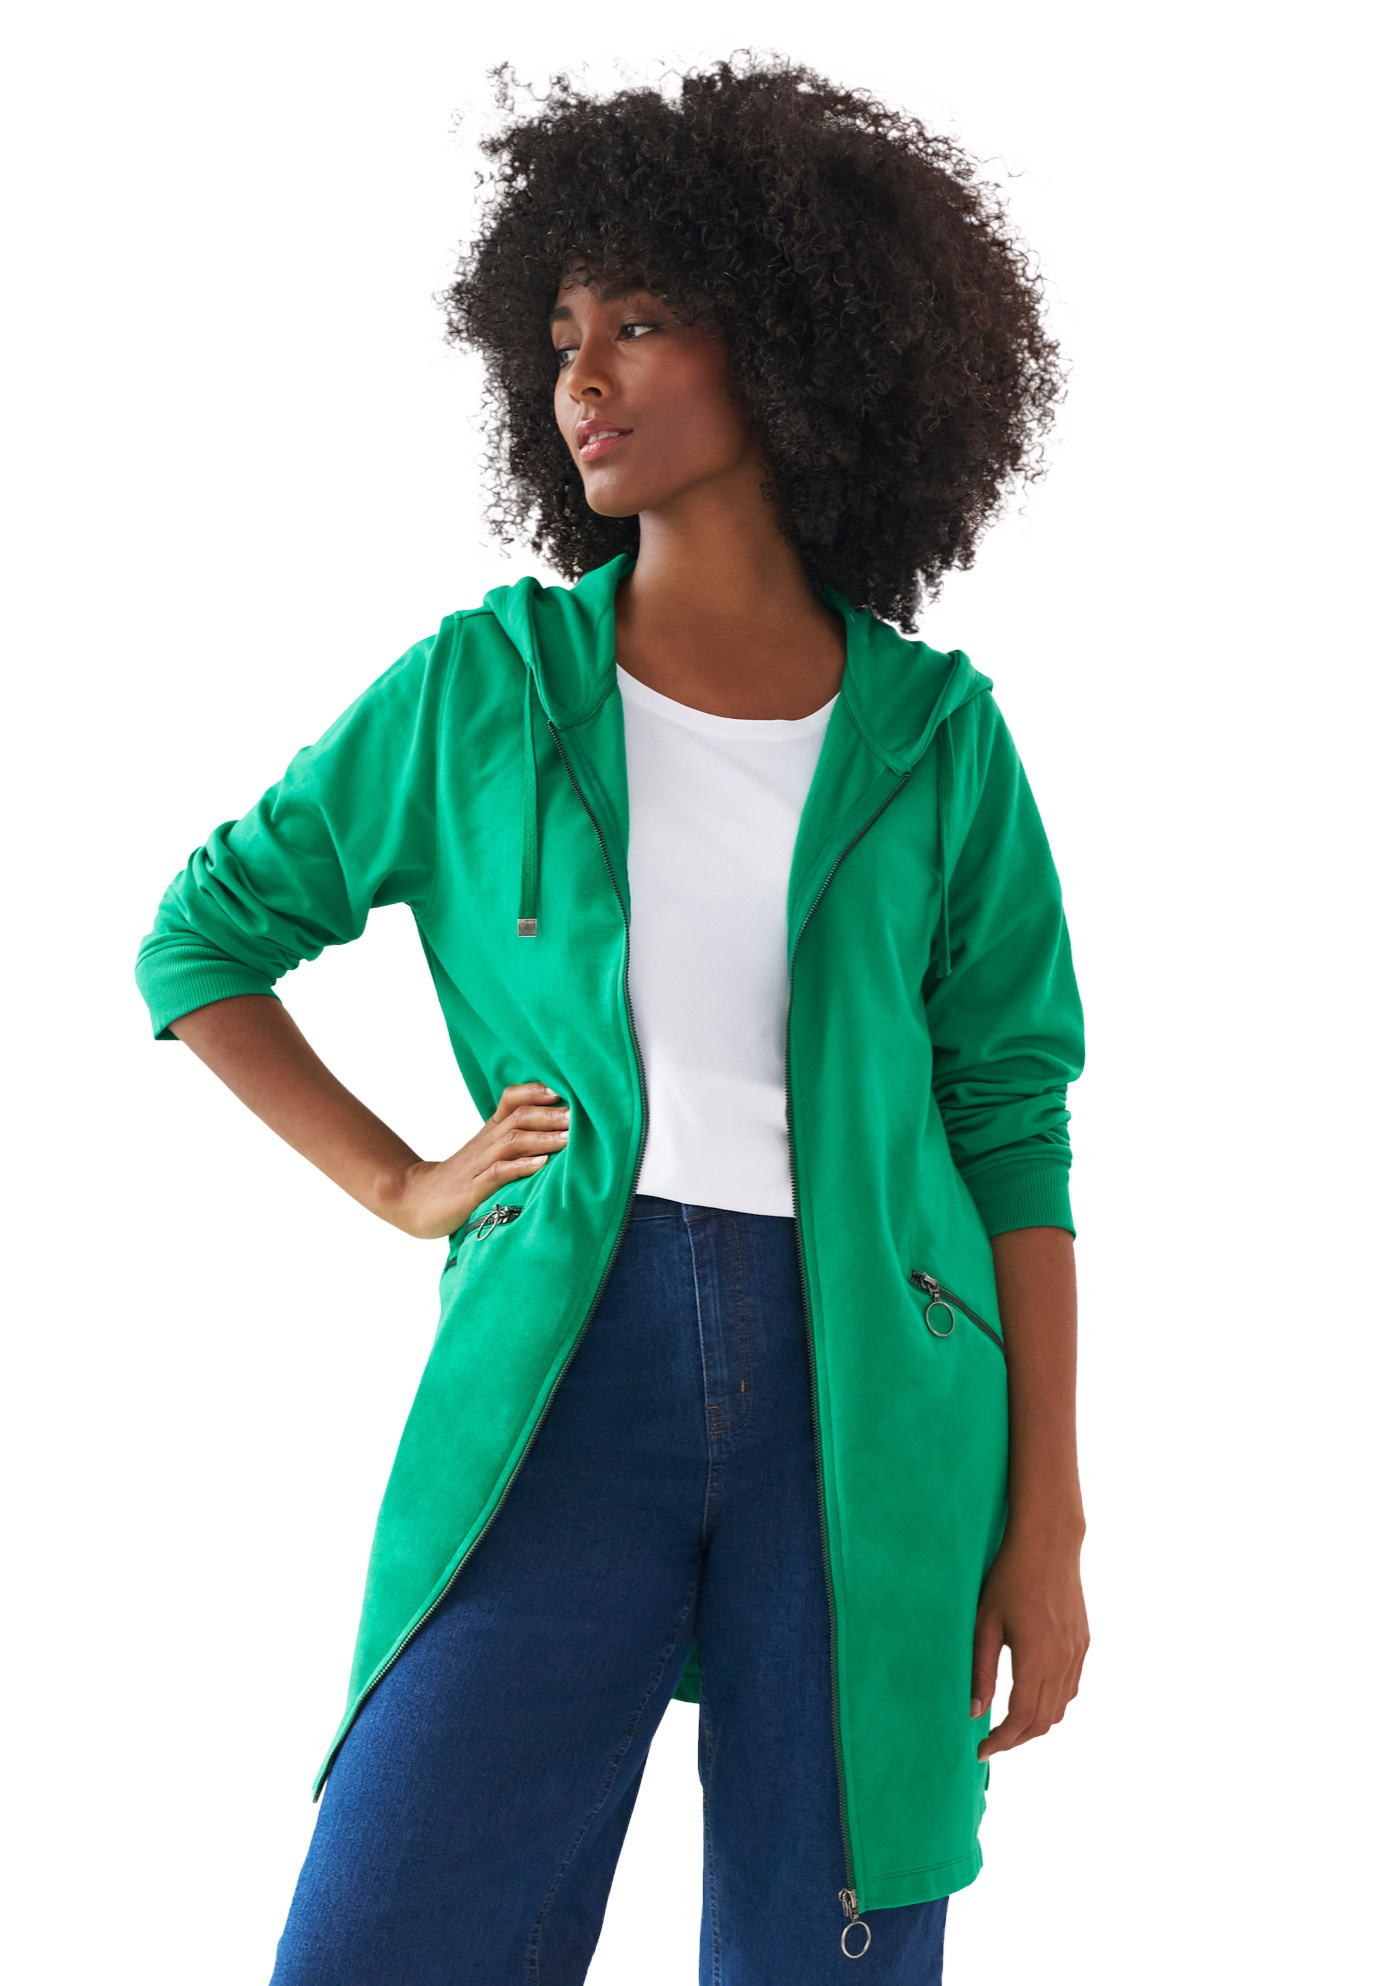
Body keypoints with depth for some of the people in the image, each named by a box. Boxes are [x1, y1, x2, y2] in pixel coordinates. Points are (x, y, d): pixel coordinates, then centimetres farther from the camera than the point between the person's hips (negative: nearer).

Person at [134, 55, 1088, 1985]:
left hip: (868, 1382, 0)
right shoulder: (480, 687, 6)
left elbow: (1011, 1124, 5)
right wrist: (401, 1182, 5)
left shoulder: (933, 735, 5)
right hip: (565, 1367, 0)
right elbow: (204, 937, 16)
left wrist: (1047, 1524, 2)